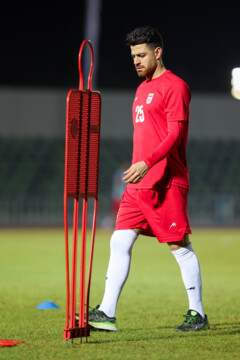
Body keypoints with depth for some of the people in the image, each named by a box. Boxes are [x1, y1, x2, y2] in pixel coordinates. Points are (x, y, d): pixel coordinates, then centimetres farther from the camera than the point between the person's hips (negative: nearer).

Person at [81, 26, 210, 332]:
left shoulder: (174, 86, -8)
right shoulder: (142, 88, 20)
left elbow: (175, 133, -17)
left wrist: (147, 163, -27)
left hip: (166, 182, -9)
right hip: (138, 183, 9)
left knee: (180, 246, -3)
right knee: (120, 242, 1)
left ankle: (197, 314, 7)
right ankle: (106, 313, 0)